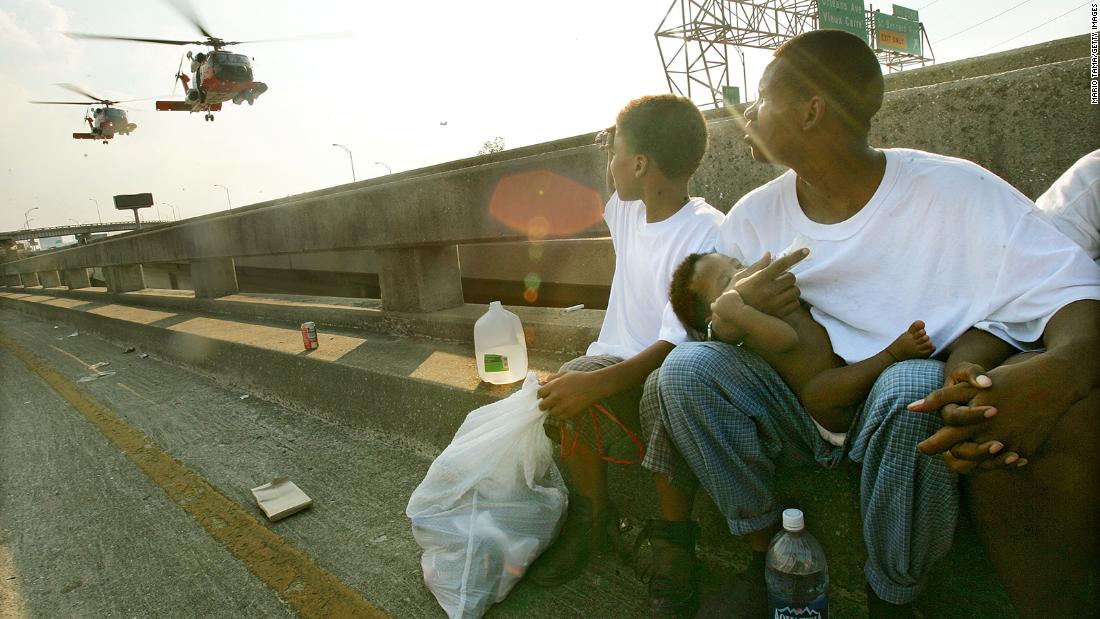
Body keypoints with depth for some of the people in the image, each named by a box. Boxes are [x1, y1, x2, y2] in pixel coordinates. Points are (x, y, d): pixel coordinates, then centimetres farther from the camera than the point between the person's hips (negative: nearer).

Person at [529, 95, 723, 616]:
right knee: (567, 393, -27)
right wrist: (615, 154, 18)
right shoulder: (631, 212, 7)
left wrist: (599, 381, -37)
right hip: (619, 359, 6)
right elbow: (608, 204, 37)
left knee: (665, 395, -39)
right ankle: (593, 519, -6)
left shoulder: (706, 232, -16)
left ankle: (673, 533, -15)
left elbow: (679, 343, -25)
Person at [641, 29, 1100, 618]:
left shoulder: (956, 191, -13)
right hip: (796, 403, 3)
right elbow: (711, 329, -2)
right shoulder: (753, 217, -3)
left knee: (913, 387, -35)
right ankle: (764, 549, -4)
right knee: (686, 367, -20)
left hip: (907, 403, -2)